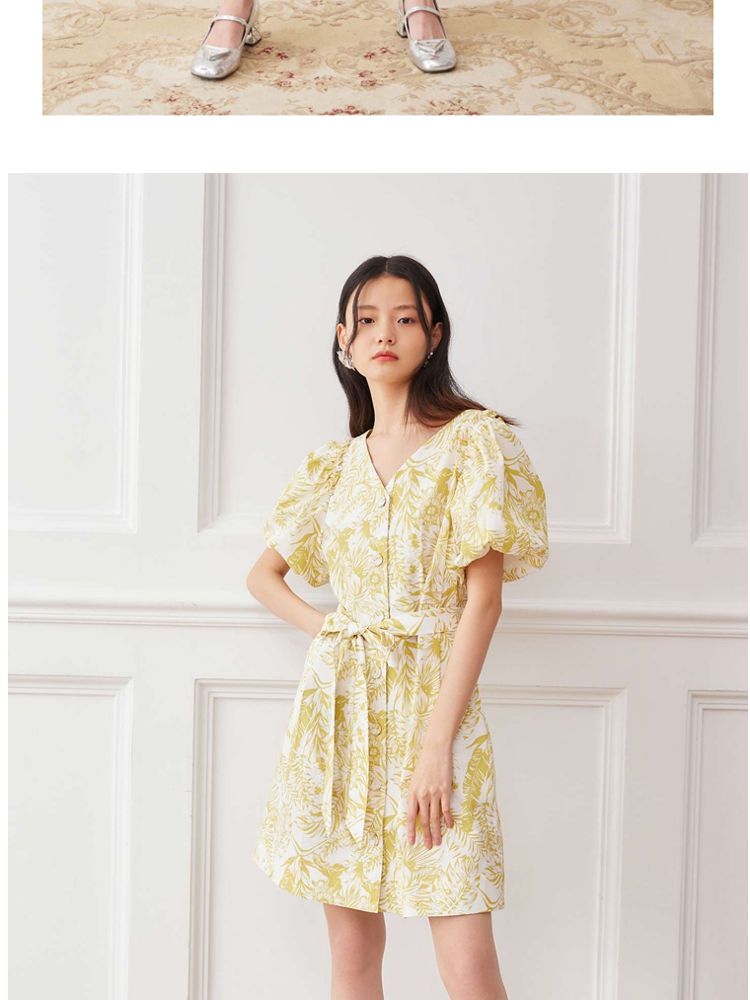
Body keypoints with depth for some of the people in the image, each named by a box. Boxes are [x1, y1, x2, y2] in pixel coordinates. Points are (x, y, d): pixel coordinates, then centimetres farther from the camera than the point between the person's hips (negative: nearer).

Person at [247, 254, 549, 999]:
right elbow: (262, 575, 24)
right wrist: (321, 626, 3)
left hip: (431, 695, -4)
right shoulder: (334, 464, 12)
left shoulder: (473, 441, -2)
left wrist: (436, 748, -15)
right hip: (337, 703, 4)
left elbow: (484, 599, -9)